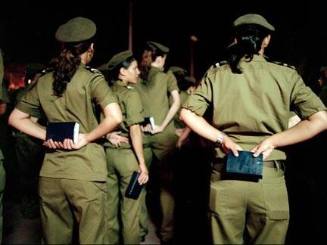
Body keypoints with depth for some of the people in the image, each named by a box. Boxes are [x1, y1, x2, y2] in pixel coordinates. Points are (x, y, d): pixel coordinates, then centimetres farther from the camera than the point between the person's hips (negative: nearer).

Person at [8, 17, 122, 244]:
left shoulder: (43, 82, 9)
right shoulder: (92, 78, -6)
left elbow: (15, 118, 16)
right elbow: (115, 117, -19)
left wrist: (47, 135, 6)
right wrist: (86, 138, -8)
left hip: (50, 171, 5)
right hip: (85, 171, -5)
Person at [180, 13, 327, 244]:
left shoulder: (215, 75, 4)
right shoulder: (287, 75, 1)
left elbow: (187, 114, -1)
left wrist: (221, 138, -3)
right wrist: (272, 141, -6)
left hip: (224, 175, 1)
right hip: (269, 177, -1)